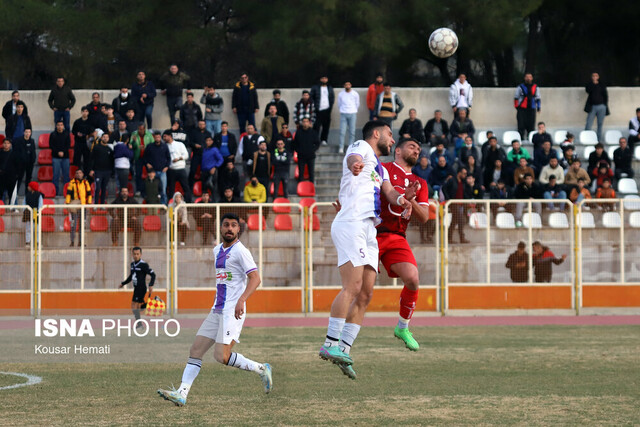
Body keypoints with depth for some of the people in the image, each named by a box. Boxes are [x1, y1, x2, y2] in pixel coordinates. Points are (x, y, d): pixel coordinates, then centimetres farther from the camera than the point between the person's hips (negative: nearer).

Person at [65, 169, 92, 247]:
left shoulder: (86, 183, 10)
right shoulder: (72, 183, -1)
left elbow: (89, 194, 14)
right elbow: (68, 193, -3)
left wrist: (89, 203, 6)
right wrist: (67, 203, -10)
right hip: (74, 205, -4)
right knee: (74, 223, -7)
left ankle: (80, 241, 10)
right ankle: (72, 241, -2)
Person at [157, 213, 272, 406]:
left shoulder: (240, 251, -9)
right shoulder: (217, 251, 17)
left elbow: (255, 278, -18)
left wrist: (241, 300, -31)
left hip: (232, 311, -8)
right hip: (217, 310, 8)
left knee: (221, 357, -16)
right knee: (195, 350, 1)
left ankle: (261, 369, 2)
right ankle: (182, 394, -1)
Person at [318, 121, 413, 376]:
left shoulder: (381, 170, 31)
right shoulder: (362, 146, 6)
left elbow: (389, 192, 13)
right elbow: (354, 158, -20)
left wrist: (402, 199, -11)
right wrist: (355, 163, -45)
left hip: (369, 231, 9)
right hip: (351, 224, -9)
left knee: (366, 294, 4)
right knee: (353, 286, -21)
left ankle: (344, 348, 4)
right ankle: (331, 344, -25)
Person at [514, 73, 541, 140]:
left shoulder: (535, 87, 13)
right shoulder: (520, 87, 5)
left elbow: (538, 98, 17)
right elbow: (516, 98, 8)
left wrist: (538, 107, 8)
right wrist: (516, 106, 0)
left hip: (531, 109, 2)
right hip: (522, 109, -2)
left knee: (531, 126, -1)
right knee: (521, 126, -10)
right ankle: (521, 139, -8)